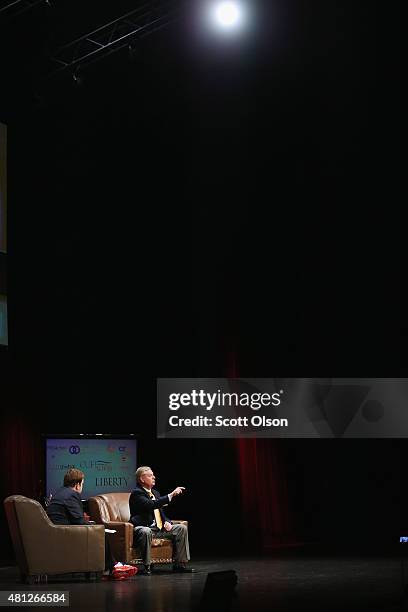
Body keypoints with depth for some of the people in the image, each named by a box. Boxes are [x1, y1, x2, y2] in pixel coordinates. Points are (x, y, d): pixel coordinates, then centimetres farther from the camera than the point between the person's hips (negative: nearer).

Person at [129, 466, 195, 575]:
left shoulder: (155, 493, 18)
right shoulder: (137, 493, -11)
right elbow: (152, 505, -27)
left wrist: (167, 522, 2)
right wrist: (171, 495, -28)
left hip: (159, 528, 9)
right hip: (143, 528, -8)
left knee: (182, 528, -4)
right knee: (145, 532, -41)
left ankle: (180, 564, -3)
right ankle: (147, 566, -31)